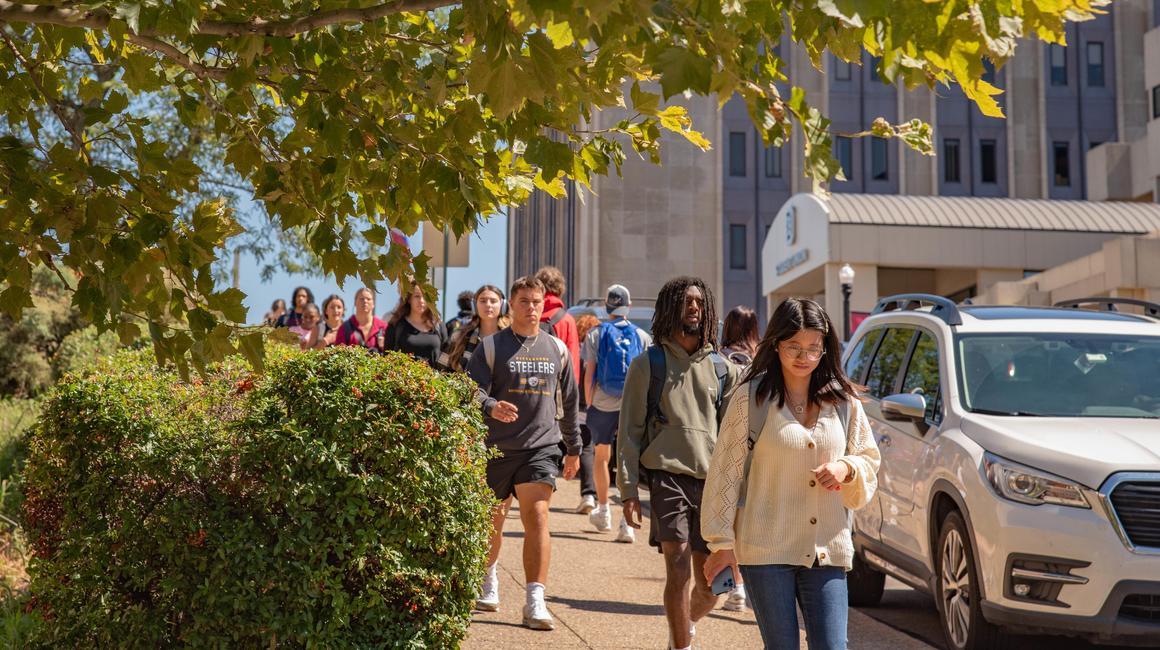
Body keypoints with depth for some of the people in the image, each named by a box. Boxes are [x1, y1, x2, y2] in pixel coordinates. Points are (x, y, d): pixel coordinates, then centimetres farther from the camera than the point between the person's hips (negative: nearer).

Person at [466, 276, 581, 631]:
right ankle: (488, 580, 40)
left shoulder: (557, 349, 10)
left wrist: (574, 448, 19)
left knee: (537, 517, -13)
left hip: (542, 447, 1)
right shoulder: (491, 346, 1)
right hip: (496, 447, -1)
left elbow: (568, 402, 17)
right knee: (492, 519, 13)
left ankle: (535, 602, -12)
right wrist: (492, 407, -30)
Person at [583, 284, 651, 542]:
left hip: (603, 405, 0)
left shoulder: (595, 334, -1)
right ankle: (627, 523, -10)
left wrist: (589, 403, 6)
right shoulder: (642, 336, 3)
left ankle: (603, 512, 32)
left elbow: (589, 373, -2)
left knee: (601, 456, 19)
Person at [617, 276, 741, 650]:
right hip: (668, 476, -3)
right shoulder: (648, 363, 4)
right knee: (679, 569, -14)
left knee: (711, 581, 7)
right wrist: (628, 489, -5)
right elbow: (629, 431, 2)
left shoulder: (720, 366, 14)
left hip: (713, 481, 3)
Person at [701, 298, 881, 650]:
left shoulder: (843, 401, 8)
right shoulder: (751, 397, -4)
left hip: (827, 552, 3)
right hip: (766, 551, -3)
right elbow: (725, 472, -1)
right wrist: (722, 542, -2)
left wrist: (846, 468, -7)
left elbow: (869, 462, 17)